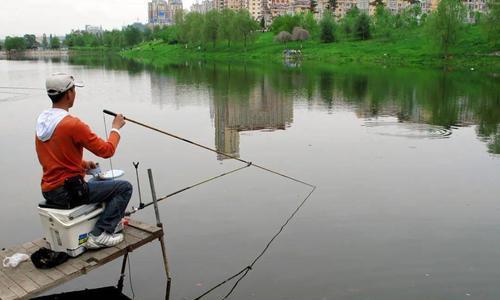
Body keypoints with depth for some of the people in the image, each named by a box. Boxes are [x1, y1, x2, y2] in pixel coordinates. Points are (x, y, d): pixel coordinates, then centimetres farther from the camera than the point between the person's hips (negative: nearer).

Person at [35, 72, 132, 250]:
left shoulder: (41, 121, 6)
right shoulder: (73, 124, -21)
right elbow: (107, 150, -14)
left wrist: (82, 163, 13)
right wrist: (116, 128, 2)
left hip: (48, 191, 9)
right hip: (68, 192, -9)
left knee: (99, 183, 31)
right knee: (124, 188, -2)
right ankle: (100, 234, -6)